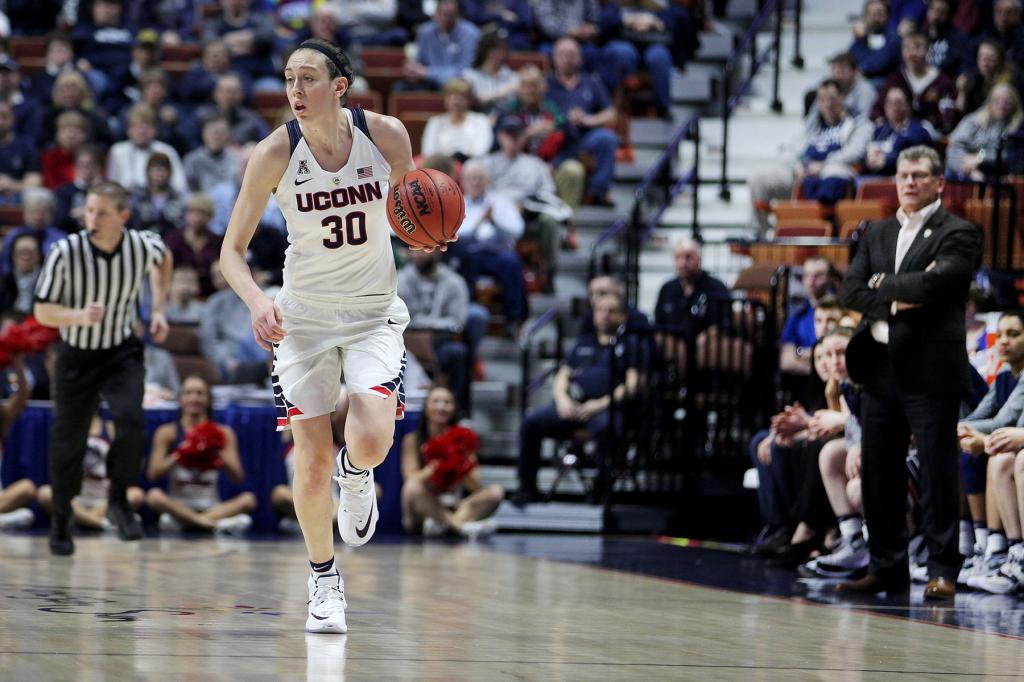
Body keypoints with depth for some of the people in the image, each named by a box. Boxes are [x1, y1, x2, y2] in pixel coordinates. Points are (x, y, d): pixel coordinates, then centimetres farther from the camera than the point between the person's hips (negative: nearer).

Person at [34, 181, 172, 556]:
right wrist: (79, 316, -33)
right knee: (68, 440, 5)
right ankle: (61, 519, 28)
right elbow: (43, 312, -14)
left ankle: (119, 501, -2)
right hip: (76, 357, -1)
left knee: (131, 423, -24)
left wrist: (158, 309, 7)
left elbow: (162, 260, 14)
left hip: (122, 353, 1)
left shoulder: (143, 245, -13)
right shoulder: (65, 252, -20)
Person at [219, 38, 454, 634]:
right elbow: (232, 250, -8)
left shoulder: (386, 135, -11)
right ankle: (324, 580, 22)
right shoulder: (276, 152, -14)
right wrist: (256, 301, -28)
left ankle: (357, 475, 17)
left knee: (372, 441, -22)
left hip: (374, 311, 0)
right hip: (304, 314, 0)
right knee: (312, 464, -2)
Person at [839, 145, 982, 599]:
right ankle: (887, 569, 15)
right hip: (880, 371, 6)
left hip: (931, 372, -6)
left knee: (937, 473, -3)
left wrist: (883, 284, -4)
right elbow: (852, 291, 6)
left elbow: (934, 282, -18)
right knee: (878, 474, 8)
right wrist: (896, 302, -9)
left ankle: (942, 571, 2)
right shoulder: (877, 234, 17)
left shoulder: (958, 234, -2)